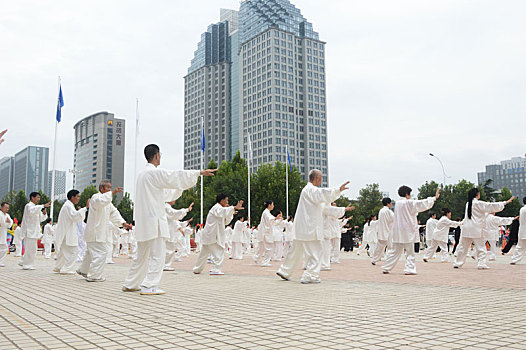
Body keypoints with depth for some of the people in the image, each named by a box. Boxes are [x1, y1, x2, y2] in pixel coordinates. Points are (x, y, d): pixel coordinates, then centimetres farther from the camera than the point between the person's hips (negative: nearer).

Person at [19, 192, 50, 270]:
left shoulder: (36, 207, 20)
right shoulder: (29, 206, -9)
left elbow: (41, 219, 22)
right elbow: (32, 211, -34)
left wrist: (44, 213, 1)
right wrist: (43, 206, -40)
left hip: (34, 231, 10)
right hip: (29, 231, -10)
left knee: (32, 249, 15)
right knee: (30, 249, -7)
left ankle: (23, 262, 24)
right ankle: (27, 265, 0)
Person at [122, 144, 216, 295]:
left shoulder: (141, 174, 15)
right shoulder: (156, 172, -12)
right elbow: (177, 177, -11)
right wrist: (200, 172, -6)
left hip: (142, 222, 9)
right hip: (154, 220, -9)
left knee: (142, 256, 18)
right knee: (157, 255, -4)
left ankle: (130, 284, 25)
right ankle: (149, 286, -6)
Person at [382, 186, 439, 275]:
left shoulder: (397, 203, 10)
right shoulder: (409, 203, -10)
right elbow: (422, 204, -8)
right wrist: (434, 198, -1)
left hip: (397, 231, 6)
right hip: (408, 231, -6)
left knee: (394, 251, 10)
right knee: (410, 251, 4)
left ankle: (386, 268, 11)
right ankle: (409, 269, 2)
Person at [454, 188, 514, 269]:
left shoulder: (468, 203, 14)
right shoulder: (478, 203, -8)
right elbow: (491, 206, -5)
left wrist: (489, 212, 34)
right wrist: (506, 202, 2)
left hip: (466, 229, 6)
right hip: (476, 229, -6)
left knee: (463, 247, 12)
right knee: (481, 247, 3)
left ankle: (457, 263, 15)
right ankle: (482, 264, -2)